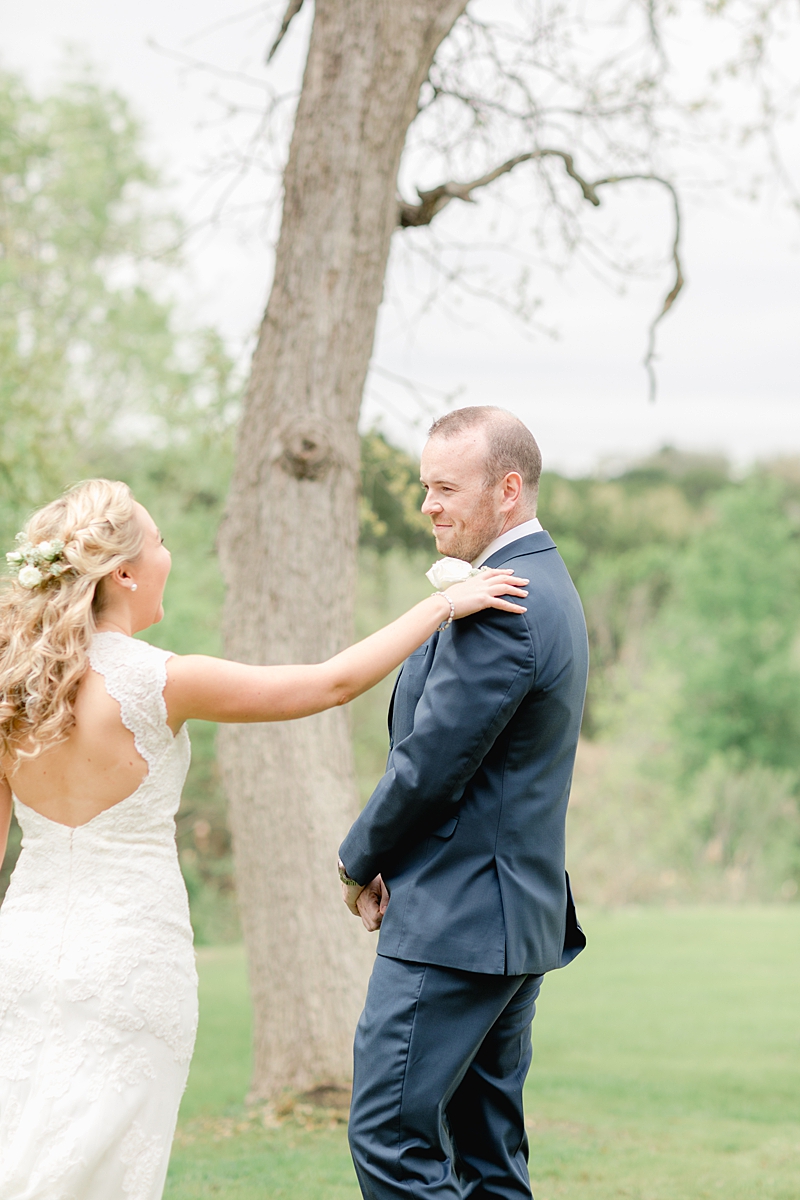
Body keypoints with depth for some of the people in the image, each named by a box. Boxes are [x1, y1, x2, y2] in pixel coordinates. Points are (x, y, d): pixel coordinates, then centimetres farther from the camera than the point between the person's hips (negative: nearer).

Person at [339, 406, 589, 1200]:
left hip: (454, 922, -11)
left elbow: (431, 762, -19)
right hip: (517, 918, 11)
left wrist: (361, 862, -3)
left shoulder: (499, 606, -19)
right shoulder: (546, 585, 15)